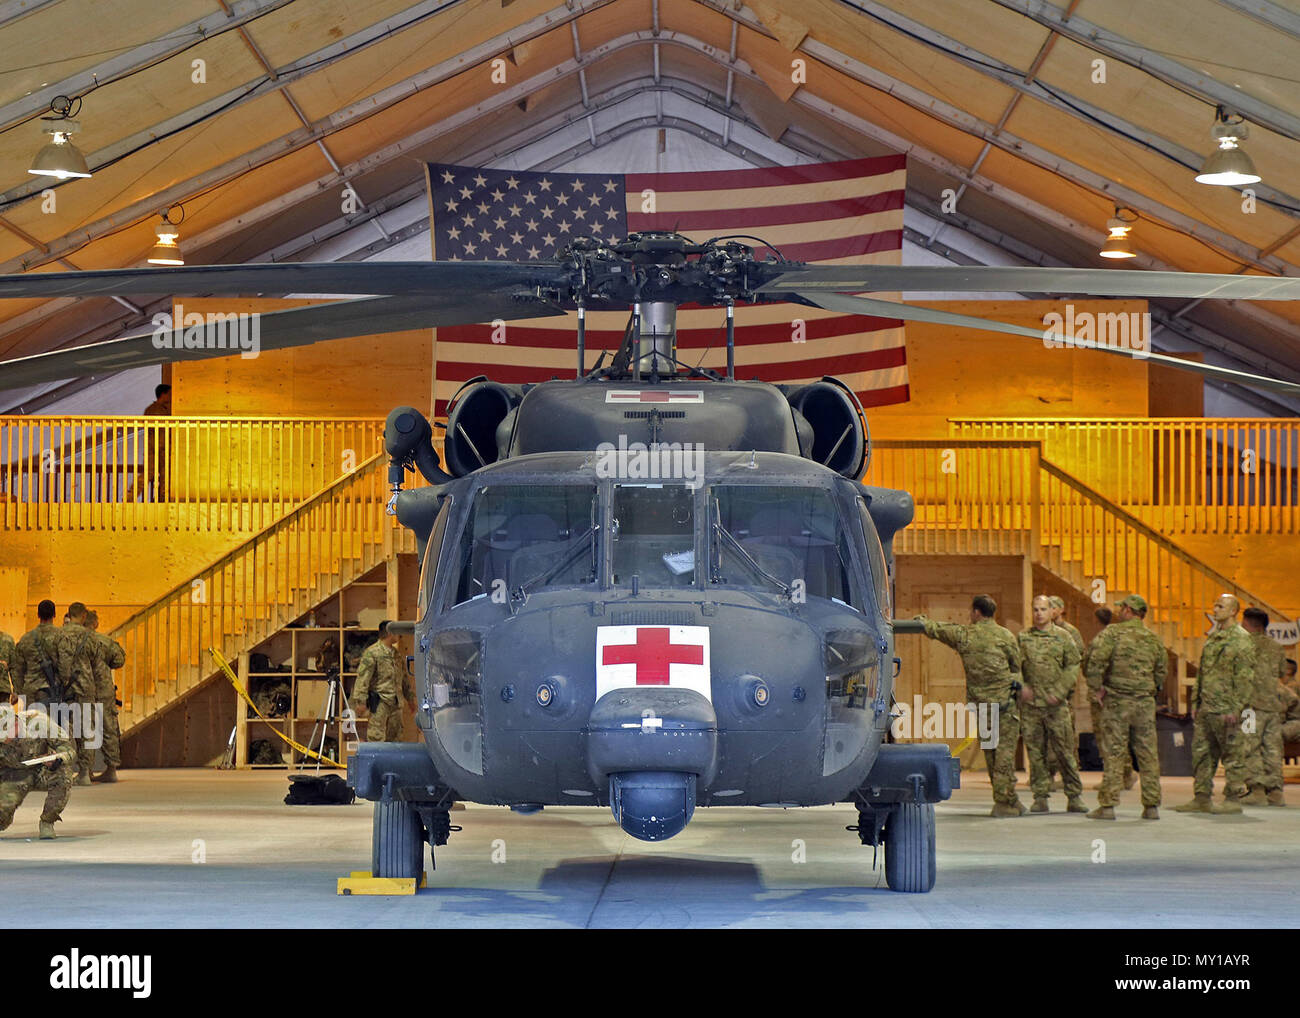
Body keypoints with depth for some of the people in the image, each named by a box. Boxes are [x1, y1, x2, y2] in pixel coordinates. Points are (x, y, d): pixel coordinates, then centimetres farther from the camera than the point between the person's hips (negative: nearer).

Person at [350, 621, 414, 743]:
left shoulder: (395, 653, 15)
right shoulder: (372, 653, -10)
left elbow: (404, 677, 24)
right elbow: (363, 677, -14)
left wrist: (410, 698, 24)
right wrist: (360, 701, -19)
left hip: (395, 702, 8)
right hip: (379, 702, -8)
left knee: (395, 737, 10)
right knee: (377, 737, -7)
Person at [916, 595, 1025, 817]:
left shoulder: (963, 635, 3)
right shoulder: (1005, 636, -3)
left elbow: (935, 629, 16)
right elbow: (1017, 667, 5)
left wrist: (921, 620, 34)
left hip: (980, 703, 3)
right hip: (1005, 700, -3)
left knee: (991, 752, 12)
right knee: (1005, 750, -4)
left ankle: (1005, 799, 15)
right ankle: (1005, 802, -8)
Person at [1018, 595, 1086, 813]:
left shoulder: (1063, 636, 6)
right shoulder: (1023, 637, 8)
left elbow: (1073, 666, 4)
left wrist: (1059, 691, -7)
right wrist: (1021, 687, -8)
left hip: (1056, 704, -1)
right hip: (1030, 704, 1)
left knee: (1065, 750, -1)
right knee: (1035, 751, 3)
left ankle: (1074, 797, 6)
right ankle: (1040, 797, 9)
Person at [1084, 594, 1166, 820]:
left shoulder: (1113, 632, -5)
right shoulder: (1154, 639, 12)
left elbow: (1097, 657, -18)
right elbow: (1162, 669, 17)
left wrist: (1095, 687, -9)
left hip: (1116, 700, -4)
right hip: (1145, 702, 4)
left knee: (1113, 753, -2)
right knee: (1148, 753, 7)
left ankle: (1107, 805, -2)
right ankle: (1151, 806, 9)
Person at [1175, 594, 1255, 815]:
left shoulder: (1241, 640, -8)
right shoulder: (1213, 638, 18)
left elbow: (1245, 678, -13)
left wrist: (1236, 708, -18)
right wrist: (1195, 702, 17)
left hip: (1225, 709, -9)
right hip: (1206, 706, 9)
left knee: (1232, 755, -1)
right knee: (1201, 752, 9)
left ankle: (1233, 800, 3)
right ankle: (1201, 798, 14)